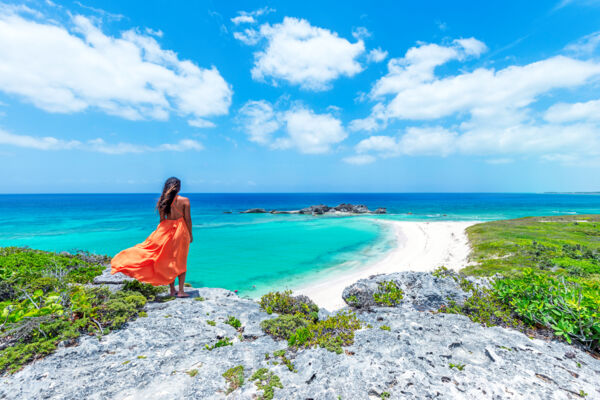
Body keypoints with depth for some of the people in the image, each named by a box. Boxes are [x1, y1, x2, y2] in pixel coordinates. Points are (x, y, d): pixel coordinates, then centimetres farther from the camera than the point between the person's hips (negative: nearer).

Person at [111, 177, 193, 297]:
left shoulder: (162, 201, 2)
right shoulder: (184, 200, -10)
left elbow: (162, 220, 6)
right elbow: (188, 219, -8)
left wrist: (161, 233, 17)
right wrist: (190, 234, 2)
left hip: (166, 232, 4)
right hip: (181, 231, -3)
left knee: (168, 261, 14)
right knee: (180, 262, 7)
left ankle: (172, 291, 20)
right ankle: (181, 291, 9)